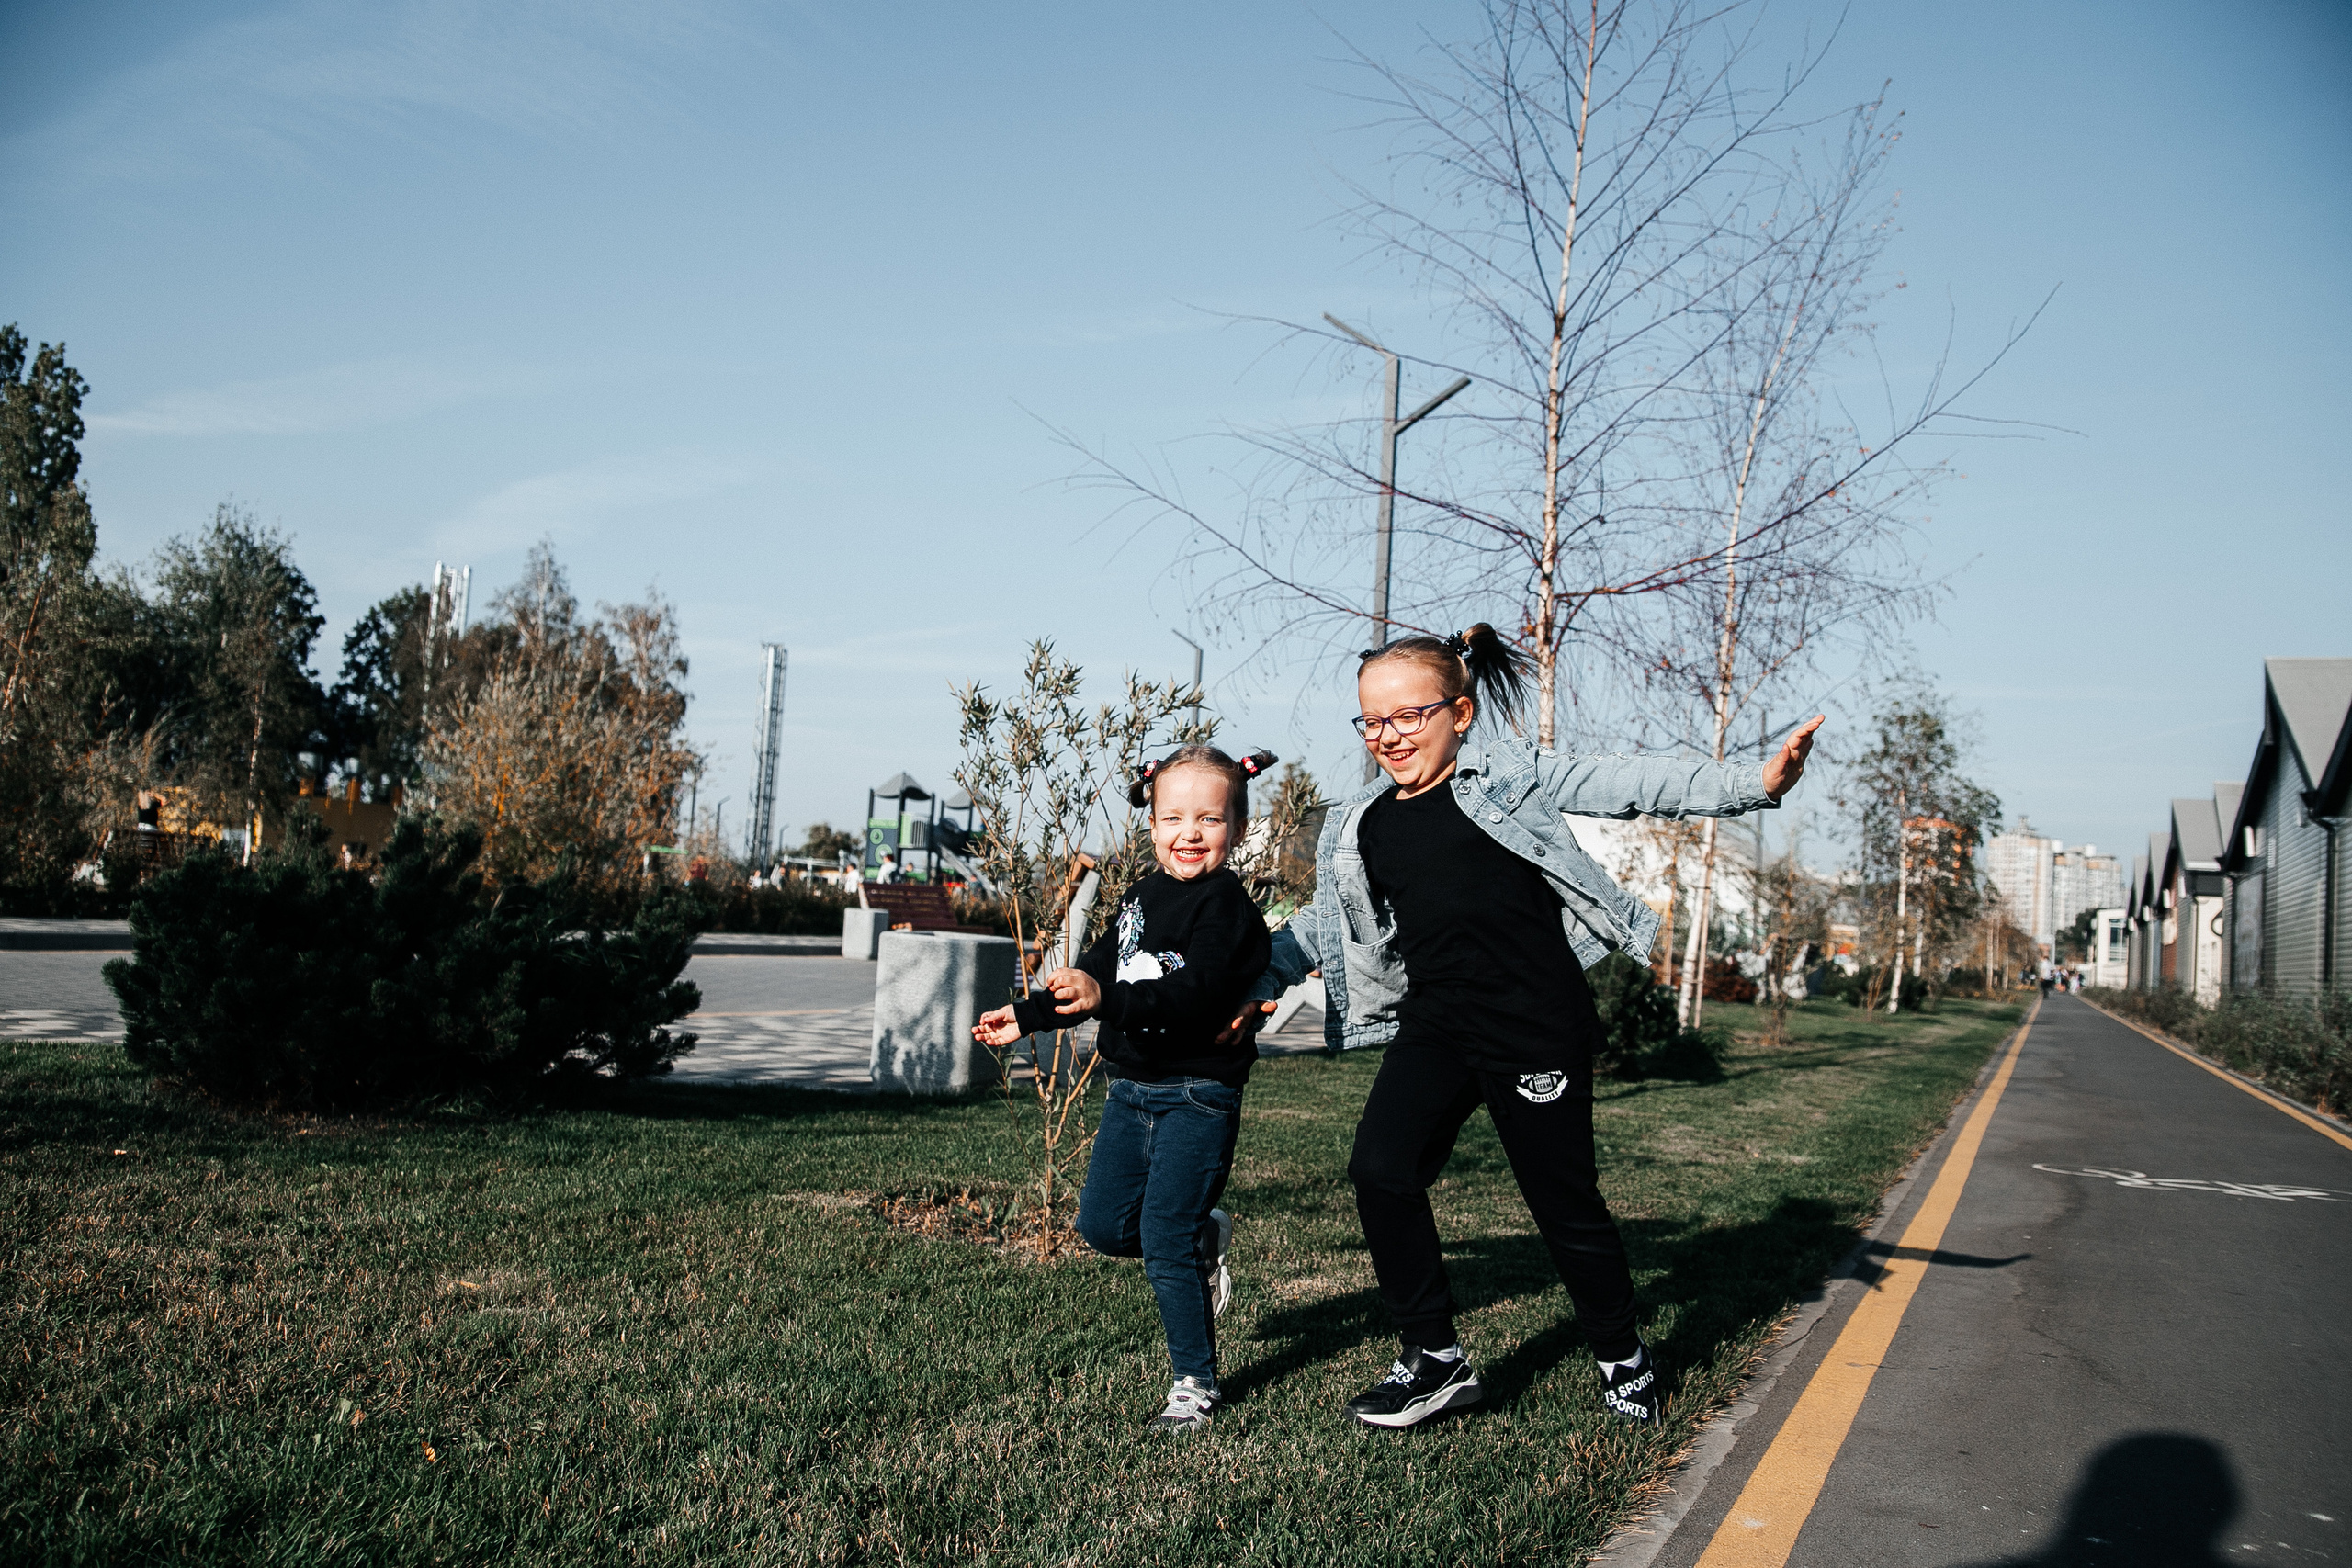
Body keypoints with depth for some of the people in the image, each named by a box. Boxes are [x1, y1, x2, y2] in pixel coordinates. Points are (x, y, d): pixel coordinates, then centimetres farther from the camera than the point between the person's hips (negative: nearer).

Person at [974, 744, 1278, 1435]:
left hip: (1197, 1096, -8)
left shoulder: (1226, 907, -15)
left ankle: (1196, 1385, 8)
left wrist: (1107, 999, -41)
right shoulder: (1141, 897, 10)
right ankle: (1204, 1237, 36)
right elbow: (1097, 969, 23)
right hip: (1131, 1090, 8)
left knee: (1167, 1242, -6)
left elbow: (1193, 995, -30)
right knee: (1103, 1223, 11)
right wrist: (1025, 1016, 28)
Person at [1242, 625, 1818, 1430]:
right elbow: (1321, 925, 25)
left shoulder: (1510, 777, -2)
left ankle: (1623, 1358, 29)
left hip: (1536, 1031, -5)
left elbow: (1630, 786, -10)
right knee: (1380, 1171, -12)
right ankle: (1434, 1359, 4)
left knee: (1565, 1203, 4)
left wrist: (1753, 784, -21)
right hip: (1434, 1030, 5)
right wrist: (1254, 984, 21)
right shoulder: (1359, 827, 12)